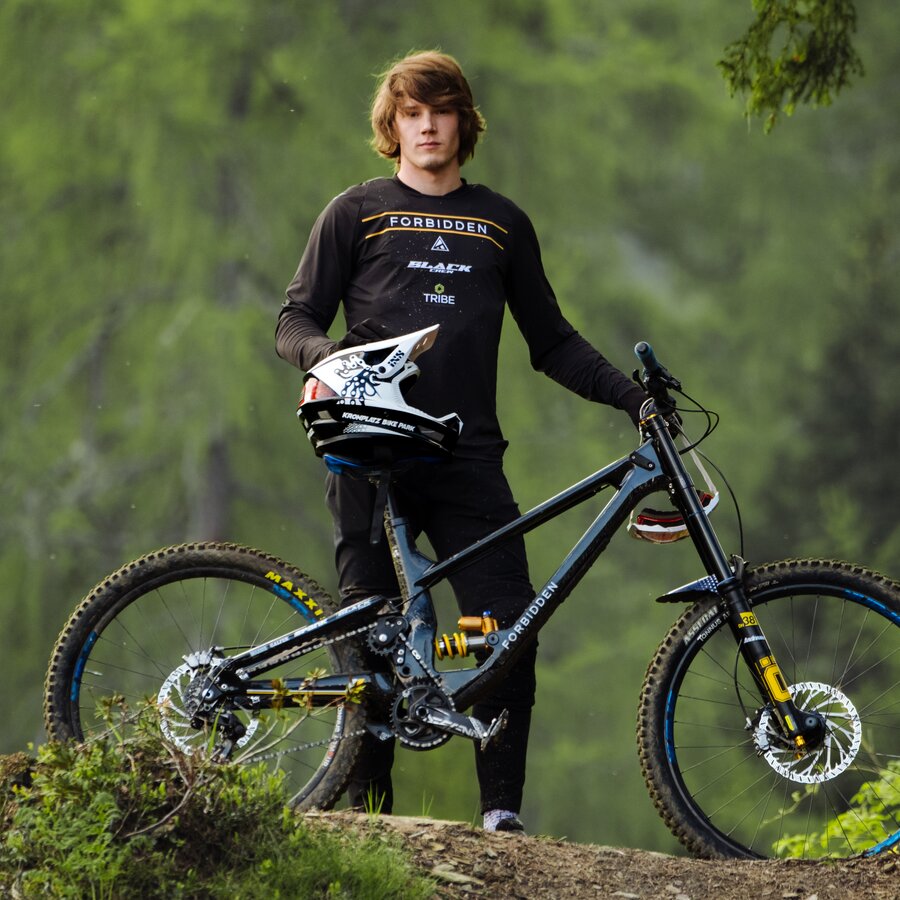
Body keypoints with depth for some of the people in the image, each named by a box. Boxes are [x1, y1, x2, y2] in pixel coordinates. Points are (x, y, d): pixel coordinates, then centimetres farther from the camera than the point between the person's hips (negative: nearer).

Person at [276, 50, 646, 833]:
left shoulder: (502, 224, 16)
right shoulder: (356, 214, 9)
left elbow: (552, 342, 21)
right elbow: (295, 322, 7)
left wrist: (631, 395, 8)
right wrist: (325, 353, -16)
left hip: (468, 457, 2)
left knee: (510, 627, -11)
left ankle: (502, 809, -5)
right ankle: (368, 810, 6)